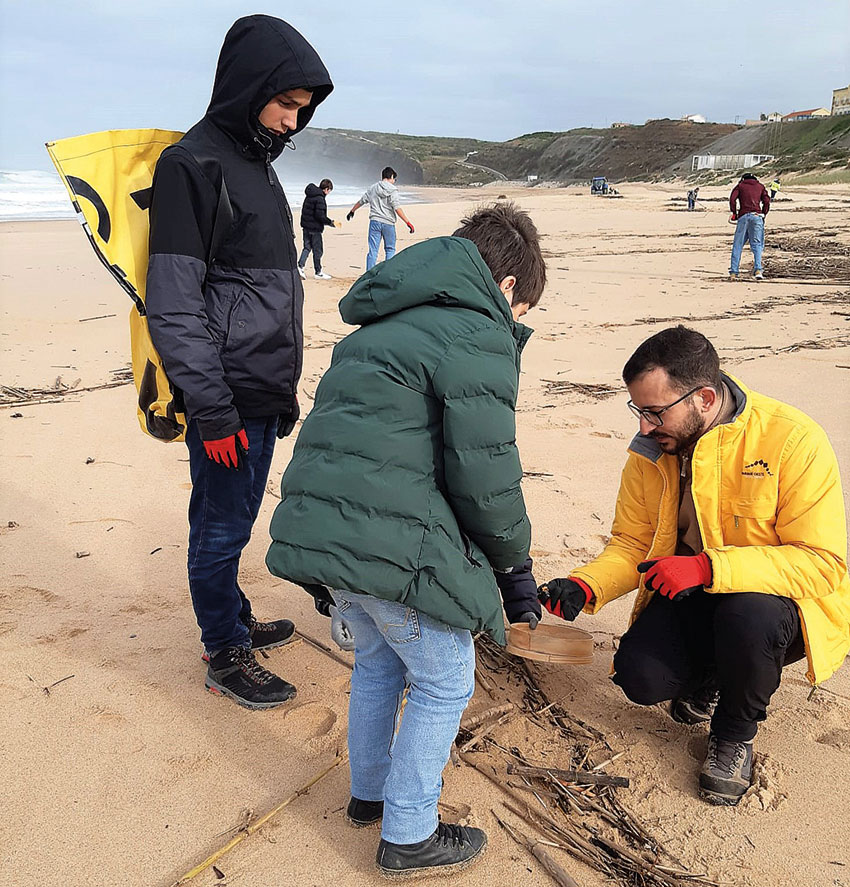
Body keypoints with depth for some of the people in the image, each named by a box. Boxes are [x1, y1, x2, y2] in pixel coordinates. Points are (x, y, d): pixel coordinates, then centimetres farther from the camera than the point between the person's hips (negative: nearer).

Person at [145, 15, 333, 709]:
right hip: (227, 400, -8)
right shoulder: (192, 164, -12)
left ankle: (236, 620, 36)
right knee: (221, 528, 4)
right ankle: (226, 657, 20)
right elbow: (172, 307, -17)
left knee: (236, 520, 20)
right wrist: (211, 411, -19)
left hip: (263, 394, 8)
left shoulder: (258, 165, 16)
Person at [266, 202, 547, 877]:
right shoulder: (478, 335, -7)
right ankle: (408, 837, 24)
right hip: (391, 541, -9)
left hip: (319, 526, 9)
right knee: (445, 680, 10)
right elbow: (485, 475, -12)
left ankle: (370, 792, 45)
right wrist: (516, 570, 3)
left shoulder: (392, 323, 22)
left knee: (379, 658, 28)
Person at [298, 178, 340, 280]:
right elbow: (320, 215, -22)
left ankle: (300, 266, -2)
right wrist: (332, 223, -13)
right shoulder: (320, 198, -17)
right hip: (315, 228, -8)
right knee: (317, 250, 2)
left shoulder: (309, 195, 11)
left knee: (307, 247, 14)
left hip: (305, 226, 8)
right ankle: (318, 273, 10)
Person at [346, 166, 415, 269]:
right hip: (388, 223, -3)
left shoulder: (373, 188, 9)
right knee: (390, 250, 10)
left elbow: (361, 201, 19)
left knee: (373, 250, 2)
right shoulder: (392, 191, -5)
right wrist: (408, 222, -15)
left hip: (374, 222, 3)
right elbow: (397, 209, -15)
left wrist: (352, 211, 35)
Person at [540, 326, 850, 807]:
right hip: (693, 596, 4)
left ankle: (735, 735, -4)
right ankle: (714, 677, 18)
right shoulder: (651, 451, -7)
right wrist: (584, 587, -20)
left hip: (783, 598, -4)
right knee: (640, 676, -19)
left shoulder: (794, 440, -24)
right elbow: (631, 544, 1)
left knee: (747, 615, -37)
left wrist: (707, 567, -36)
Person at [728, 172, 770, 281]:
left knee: (737, 245, 2)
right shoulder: (760, 186, 20)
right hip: (756, 216, 1)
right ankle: (758, 270, -17)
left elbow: (732, 198, 0)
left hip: (743, 216, -1)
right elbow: (766, 201, 7)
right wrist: (763, 215, 14)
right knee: (757, 244, 1)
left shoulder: (740, 185, 16)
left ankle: (733, 272, -4)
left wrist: (734, 213, 7)